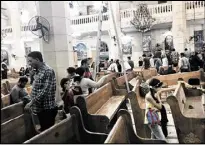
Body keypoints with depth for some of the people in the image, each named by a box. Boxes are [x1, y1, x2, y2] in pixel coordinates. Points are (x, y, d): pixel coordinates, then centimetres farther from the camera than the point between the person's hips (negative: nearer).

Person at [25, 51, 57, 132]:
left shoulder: (48, 71, -17)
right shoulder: (38, 71, 12)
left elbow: (45, 91, -24)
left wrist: (32, 102, -21)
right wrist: (32, 104, 13)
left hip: (47, 109, -9)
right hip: (40, 108, 9)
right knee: (44, 130, 18)